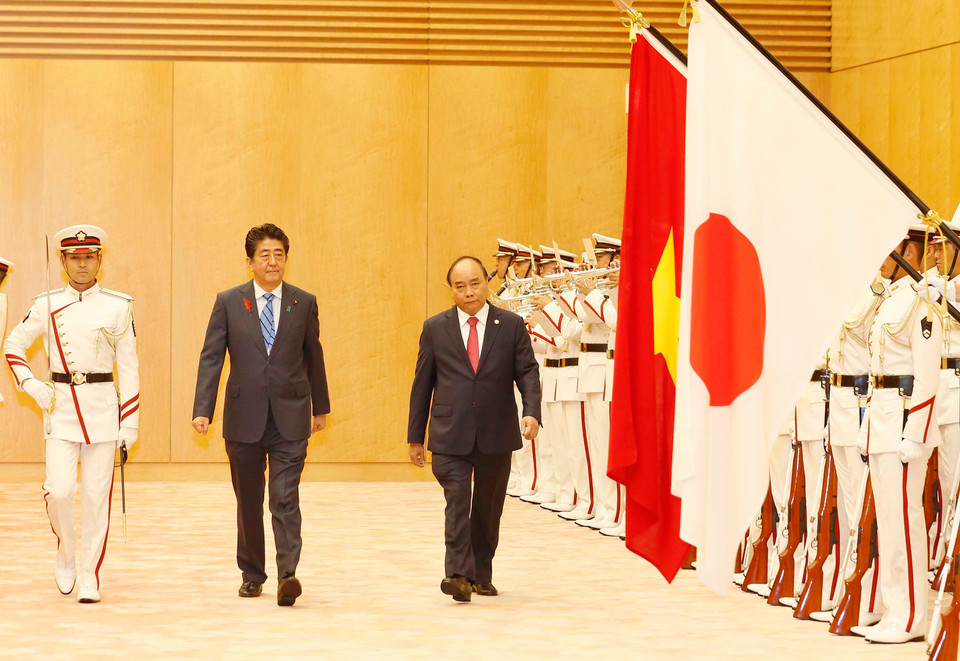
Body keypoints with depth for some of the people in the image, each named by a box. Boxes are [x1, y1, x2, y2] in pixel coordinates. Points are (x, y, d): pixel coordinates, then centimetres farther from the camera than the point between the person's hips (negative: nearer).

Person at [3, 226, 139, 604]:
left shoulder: (119, 307, 2)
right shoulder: (47, 305, 4)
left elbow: (129, 368, 4)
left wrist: (130, 422, 1)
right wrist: (31, 385, -1)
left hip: (102, 409, 0)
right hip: (61, 409, 0)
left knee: (97, 498, -1)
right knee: (59, 491, -12)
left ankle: (90, 578, 9)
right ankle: (65, 554, 16)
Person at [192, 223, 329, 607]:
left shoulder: (304, 303, 4)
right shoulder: (228, 302, 1)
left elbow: (313, 356, 13)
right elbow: (211, 357, -1)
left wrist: (320, 406, 19)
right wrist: (202, 410, -10)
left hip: (290, 419, -1)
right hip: (244, 417, 1)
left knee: (286, 500, -11)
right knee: (248, 503, 11)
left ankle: (288, 575, -18)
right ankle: (252, 575, 24)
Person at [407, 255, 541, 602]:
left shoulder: (511, 325, 5)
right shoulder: (435, 328, 6)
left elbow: (528, 371, 1)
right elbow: (422, 383, 9)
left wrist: (531, 412, -18)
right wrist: (415, 436, 8)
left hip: (496, 436, 1)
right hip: (451, 435, -1)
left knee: (488, 508, 10)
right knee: (457, 502, -15)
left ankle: (481, 575, 23)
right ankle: (457, 575, -21)